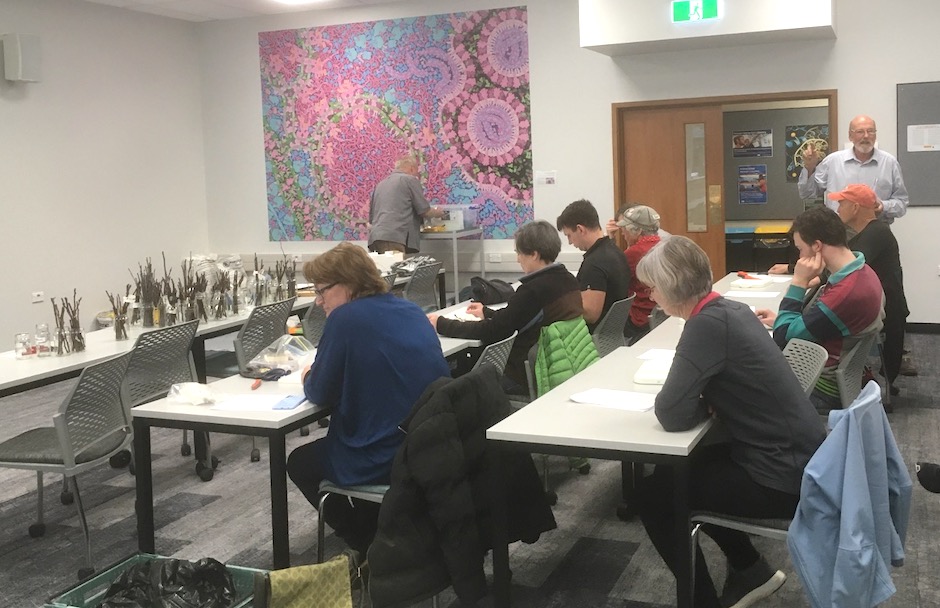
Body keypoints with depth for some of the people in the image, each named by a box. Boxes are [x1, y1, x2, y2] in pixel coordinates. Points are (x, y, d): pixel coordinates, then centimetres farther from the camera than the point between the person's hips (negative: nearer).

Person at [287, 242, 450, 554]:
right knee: (318, 450, 32)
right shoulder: (410, 310, 10)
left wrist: (309, 378, 14)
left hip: (386, 459, -8)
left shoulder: (346, 318, -13)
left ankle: (373, 547, 19)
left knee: (299, 463, 21)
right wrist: (320, 375, 19)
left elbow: (320, 393, -8)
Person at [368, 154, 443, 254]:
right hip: (394, 238, -7)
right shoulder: (410, 180, 4)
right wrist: (438, 213, 23)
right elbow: (425, 211, 4)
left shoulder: (380, 184, 24)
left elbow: (371, 219, 28)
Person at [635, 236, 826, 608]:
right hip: (798, 456, 9)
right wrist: (708, 402, -2)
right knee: (679, 470, 24)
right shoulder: (731, 309, 4)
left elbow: (671, 414, -23)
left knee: (654, 493, 3)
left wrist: (703, 405, -3)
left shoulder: (708, 324, -23)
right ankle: (753, 571, 32)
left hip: (784, 476, -9)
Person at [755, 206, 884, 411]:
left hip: (823, 389, -9)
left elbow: (782, 338, -23)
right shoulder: (861, 271, 1)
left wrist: (799, 281, -20)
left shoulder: (847, 292, -30)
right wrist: (779, 320, 7)